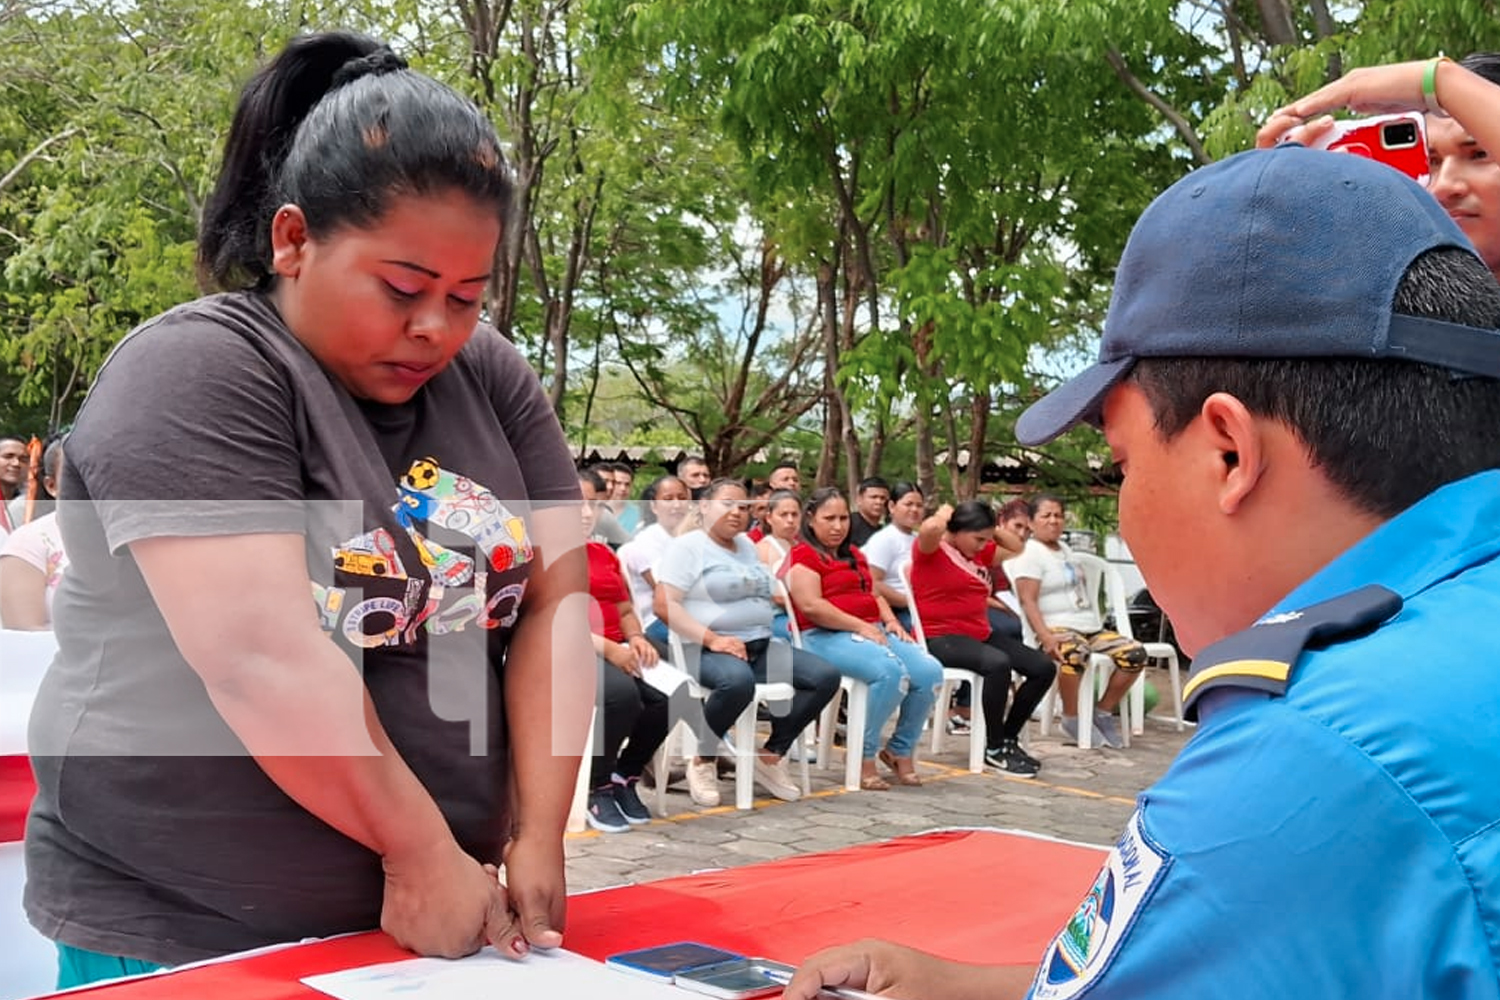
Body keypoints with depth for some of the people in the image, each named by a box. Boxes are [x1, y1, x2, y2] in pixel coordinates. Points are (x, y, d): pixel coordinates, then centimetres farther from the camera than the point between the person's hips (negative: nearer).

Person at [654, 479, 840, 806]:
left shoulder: (748, 545, 21)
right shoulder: (687, 546, -3)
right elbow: (664, 605, -14)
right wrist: (712, 639, -23)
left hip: (761, 644, 8)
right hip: (707, 650, -7)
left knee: (826, 676, -12)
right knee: (738, 680, -41)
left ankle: (770, 756, -1)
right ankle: (702, 763, -16)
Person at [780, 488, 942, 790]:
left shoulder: (854, 555, 27)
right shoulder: (803, 556, -1)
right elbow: (811, 606, -14)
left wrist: (891, 621, 7)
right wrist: (860, 626, -15)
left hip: (873, 631, 8)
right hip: (826, 637, -8)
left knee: (929, 671, -16)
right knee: (890, 671, -34)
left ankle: (900, 751, 1)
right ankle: (864, 757, -19)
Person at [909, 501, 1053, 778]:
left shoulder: (979, 552, 17)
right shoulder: (930, 548, -7)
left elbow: (1016, 548, 28)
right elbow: (930, 528, -31)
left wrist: (990, 527, 14)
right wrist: (945, 515, -8)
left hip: (981, 633, 9)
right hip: (941, 638, -9)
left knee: (1044, 668, -1)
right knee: (998, 664, -36)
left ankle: (1009, 739, 10)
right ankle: (994, 749, -20)